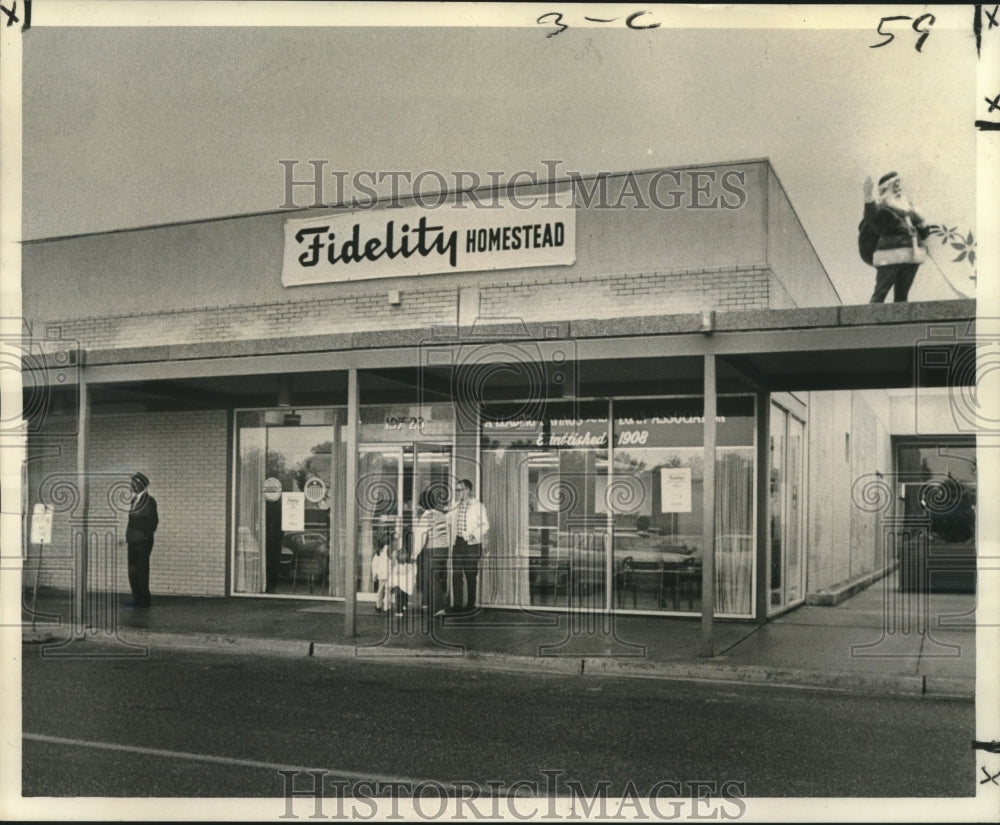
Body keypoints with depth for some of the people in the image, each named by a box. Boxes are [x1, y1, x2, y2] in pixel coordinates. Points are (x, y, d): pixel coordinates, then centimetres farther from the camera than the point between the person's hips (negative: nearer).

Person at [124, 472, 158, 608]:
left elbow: (153, 521, -13)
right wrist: (127, 535, 13)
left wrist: (147, 535, -15)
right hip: (133, 540, 8)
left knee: (142, 569, -4)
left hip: (143, 540, -8)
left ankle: (144, 599, 2)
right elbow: (131, 520, 17)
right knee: (133, 570, 9)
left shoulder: (149, 501, -10)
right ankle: (137, 598, 16)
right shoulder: (135, 501, 13)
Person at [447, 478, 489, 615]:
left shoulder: (478, 507, -2)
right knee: (456, 575, -1)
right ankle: (457, 604, 3)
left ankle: (470, 605, 11)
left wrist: (473, 534, -20)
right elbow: (447, 521, 23)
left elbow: (485, 525, -9)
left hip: (472, 544, -4)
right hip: (457, 543, 4)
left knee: (471, 576, 2)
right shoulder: (454, 508, 13)